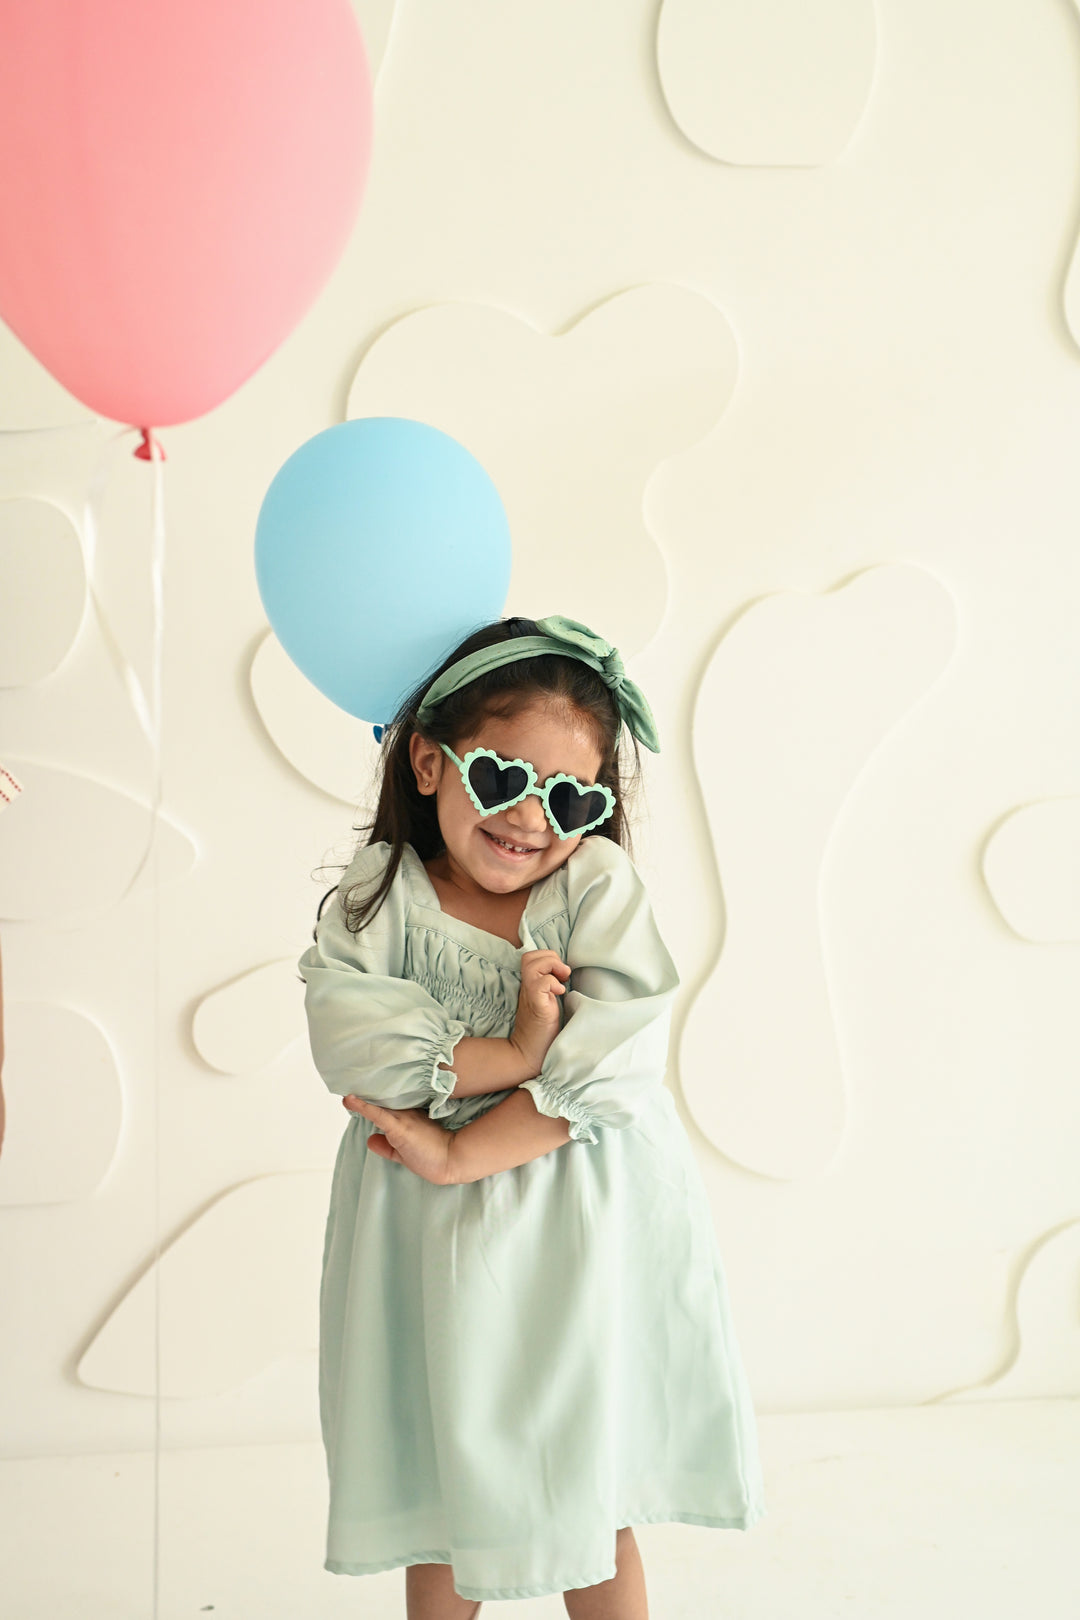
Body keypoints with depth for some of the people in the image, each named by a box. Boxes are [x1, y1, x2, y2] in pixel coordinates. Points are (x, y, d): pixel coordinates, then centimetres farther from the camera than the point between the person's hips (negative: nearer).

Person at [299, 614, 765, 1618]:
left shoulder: (599, 882, -7)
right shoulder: (378, 895, -4)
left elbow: (613, 1062, -17)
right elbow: (350, 1039, -20)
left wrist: (461, 1152, -20)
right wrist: (517, 1053, -23)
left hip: (582, 1242, 0)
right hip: (433, 1248, 1)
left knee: (593, 1507, 13)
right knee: (443, 1498, 15)